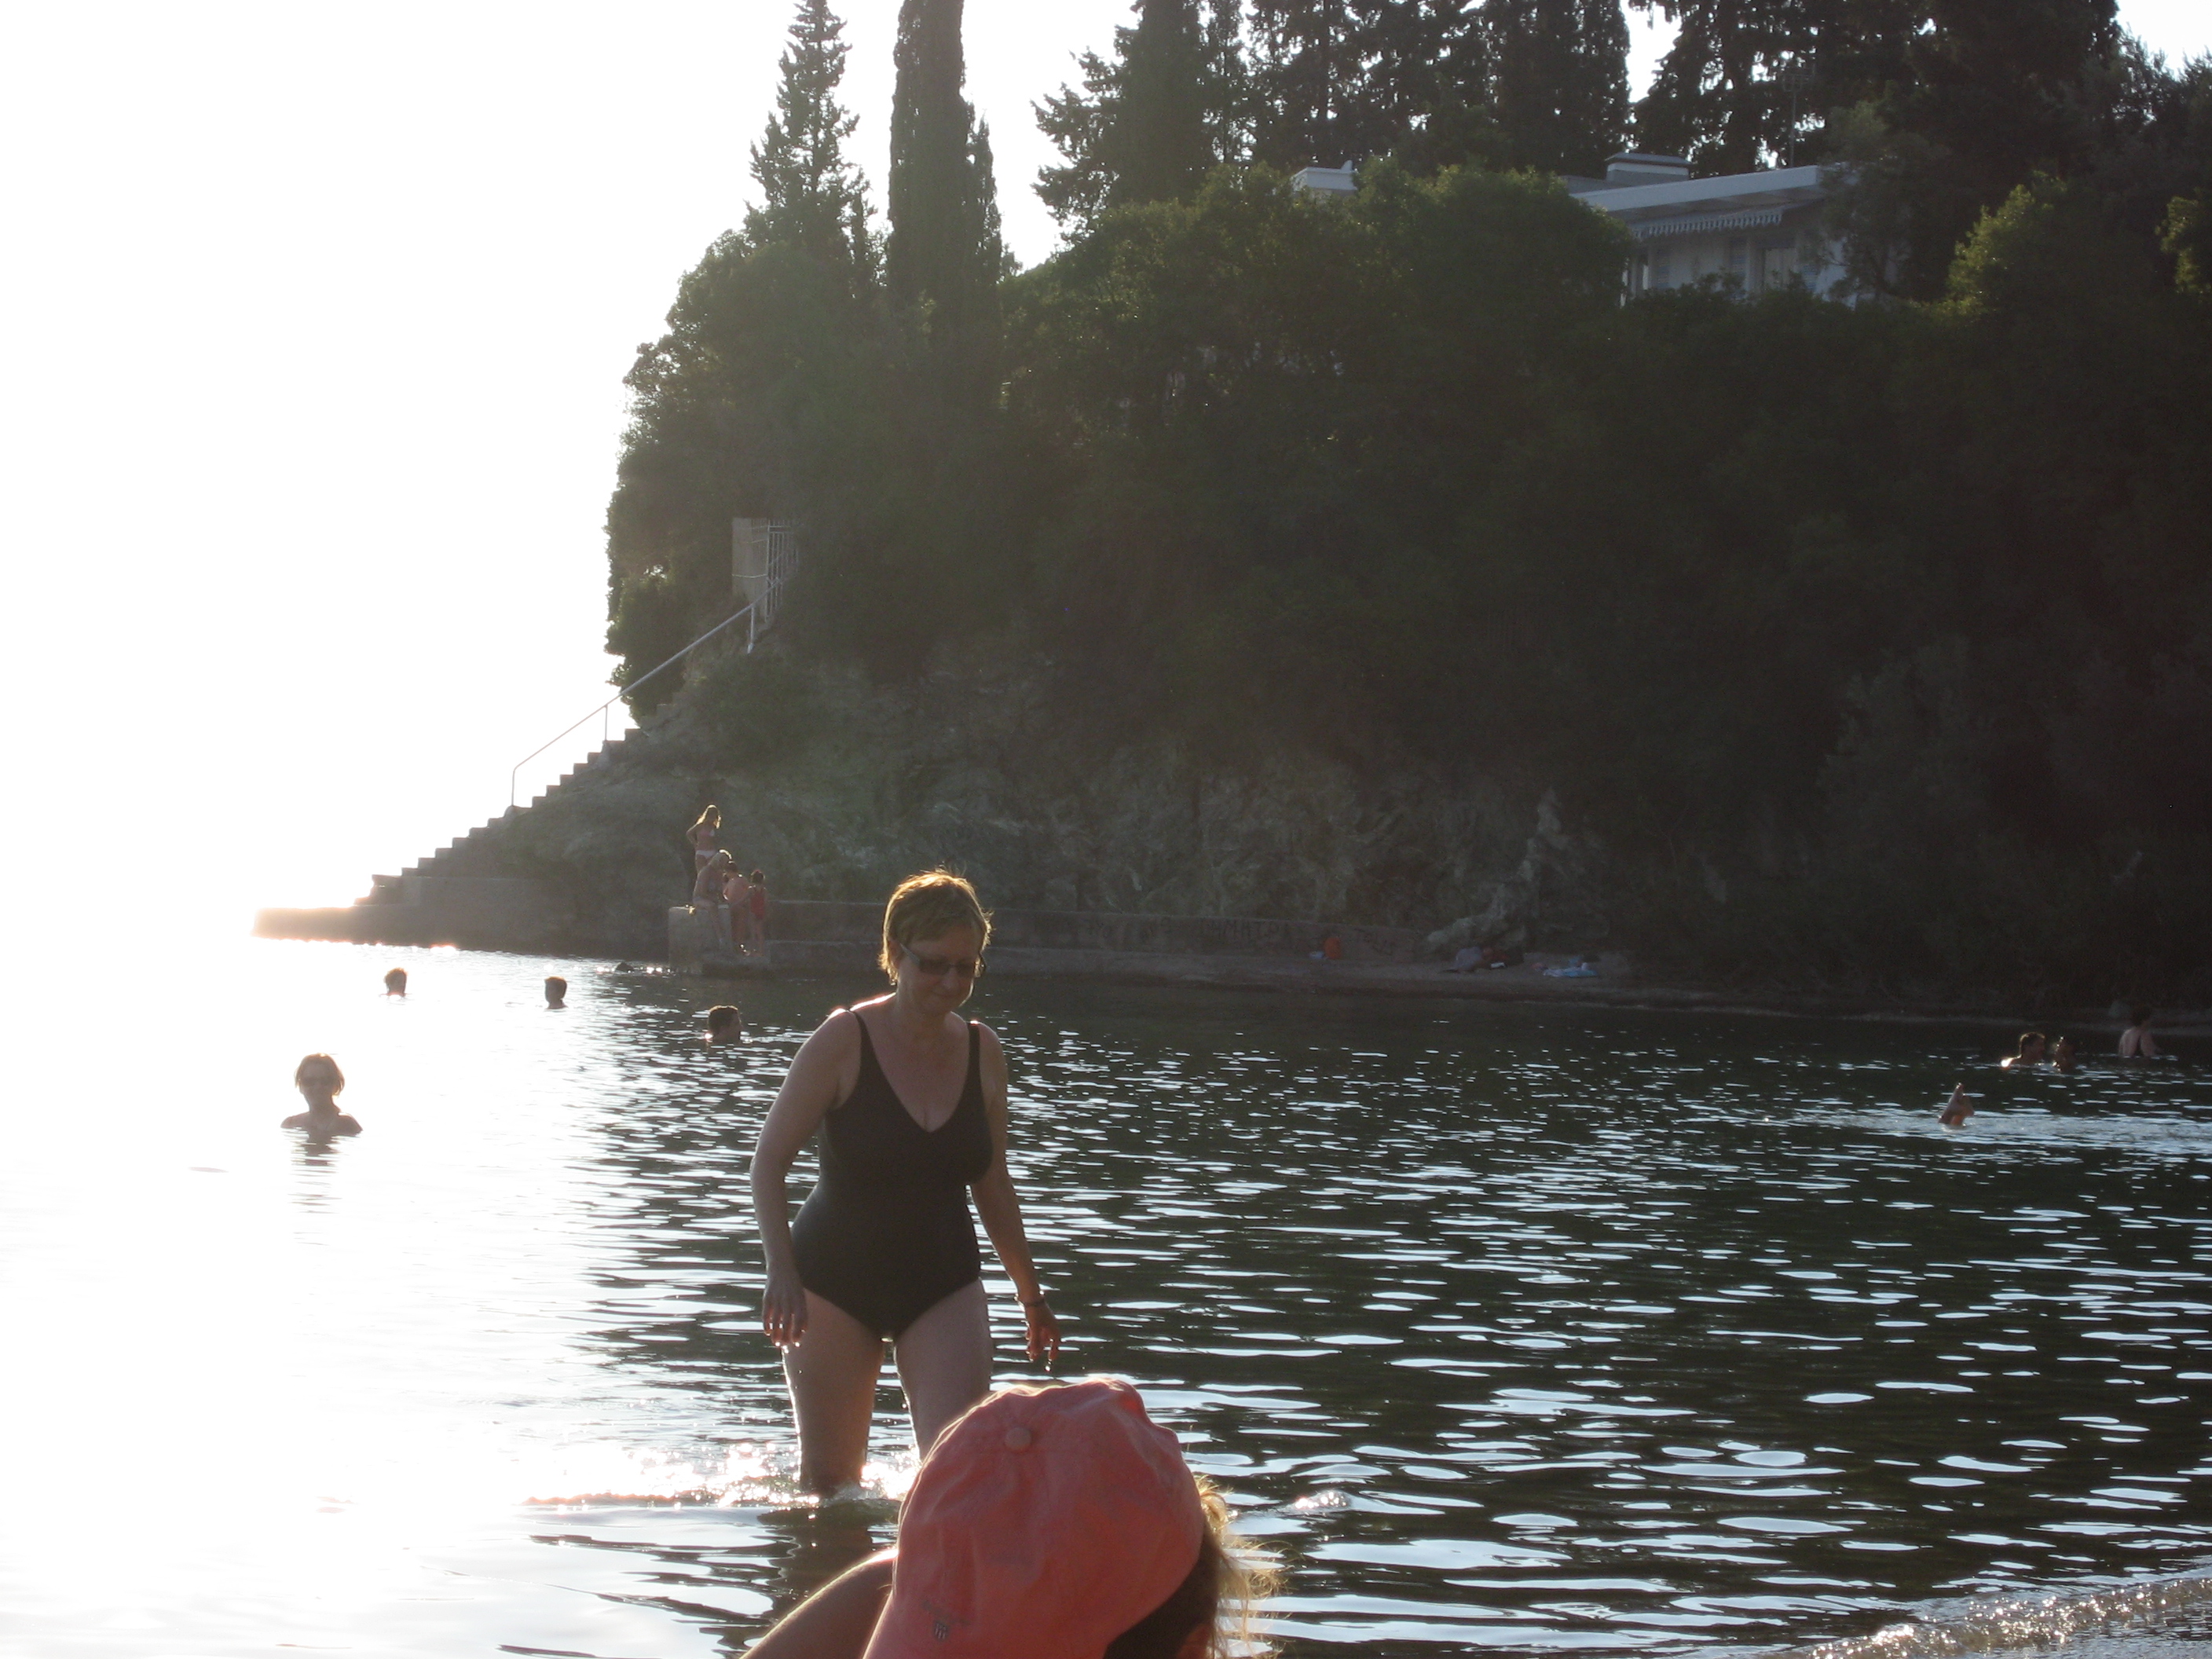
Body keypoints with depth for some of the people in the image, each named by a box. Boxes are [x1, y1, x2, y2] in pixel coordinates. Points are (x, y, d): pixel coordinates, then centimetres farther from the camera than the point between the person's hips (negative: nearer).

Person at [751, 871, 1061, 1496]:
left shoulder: (982, 1051, 0)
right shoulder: (845, 1041, -13)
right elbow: (768, 1162, -10)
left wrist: (1029, 1292, 18)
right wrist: (781, 1273, -22)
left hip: (944, 1285, 3)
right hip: (836, 1280, -2)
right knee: (829, 1479, 6)